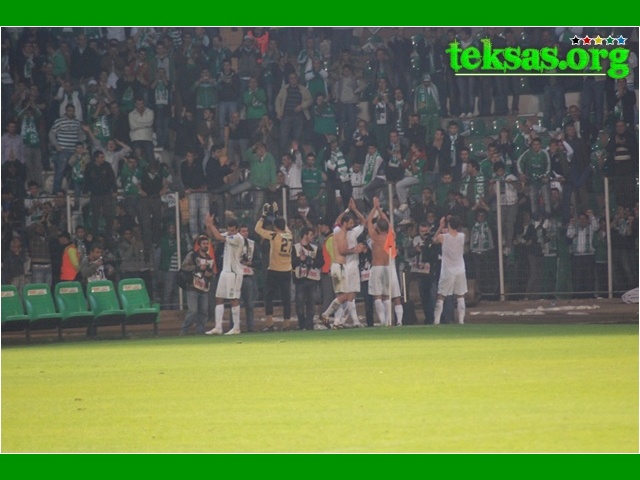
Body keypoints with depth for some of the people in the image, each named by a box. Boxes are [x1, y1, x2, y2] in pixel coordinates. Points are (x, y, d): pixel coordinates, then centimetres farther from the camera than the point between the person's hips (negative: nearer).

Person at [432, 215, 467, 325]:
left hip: (447, 272, -2)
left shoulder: (442, 237, -12)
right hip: (460, 271, 2)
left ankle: (436, 320, -1)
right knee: (460, 296, 9)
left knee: (441, 297, 5)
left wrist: (441, 227, 12)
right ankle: (461, 320, 4)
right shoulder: (462, 236, -5)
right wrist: (447, 231, 20)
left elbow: (434, 240, 12)